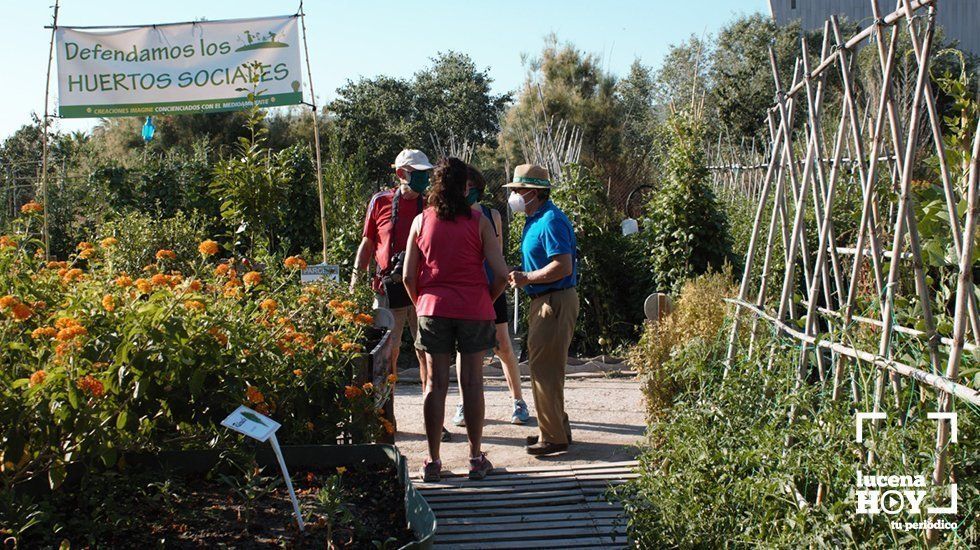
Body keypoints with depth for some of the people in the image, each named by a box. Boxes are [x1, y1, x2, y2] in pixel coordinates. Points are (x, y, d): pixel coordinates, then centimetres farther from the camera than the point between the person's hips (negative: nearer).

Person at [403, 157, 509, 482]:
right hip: (474, 309, -1)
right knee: (472, 383, 5)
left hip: (433, 308, 1)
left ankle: (433, 462, 8)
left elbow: (408, 276, 1)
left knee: (435, 384, 6)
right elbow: (500, 273, -8)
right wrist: (487, 300, 9)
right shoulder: (478, 222, -2)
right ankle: (476, 459, 12)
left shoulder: (421, 221, 3)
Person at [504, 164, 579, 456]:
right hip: (543, 302, 11)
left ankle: (553, 437, 1)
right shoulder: (535, 220, 16)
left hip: (555, 303, -11)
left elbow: (563, 267, -25)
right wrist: (524, 276, 7)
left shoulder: (551, 221, -17)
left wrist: (527, 278, -17)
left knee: (545, 369, -7)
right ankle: (557, 429, 27)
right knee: (541, 367, 17)